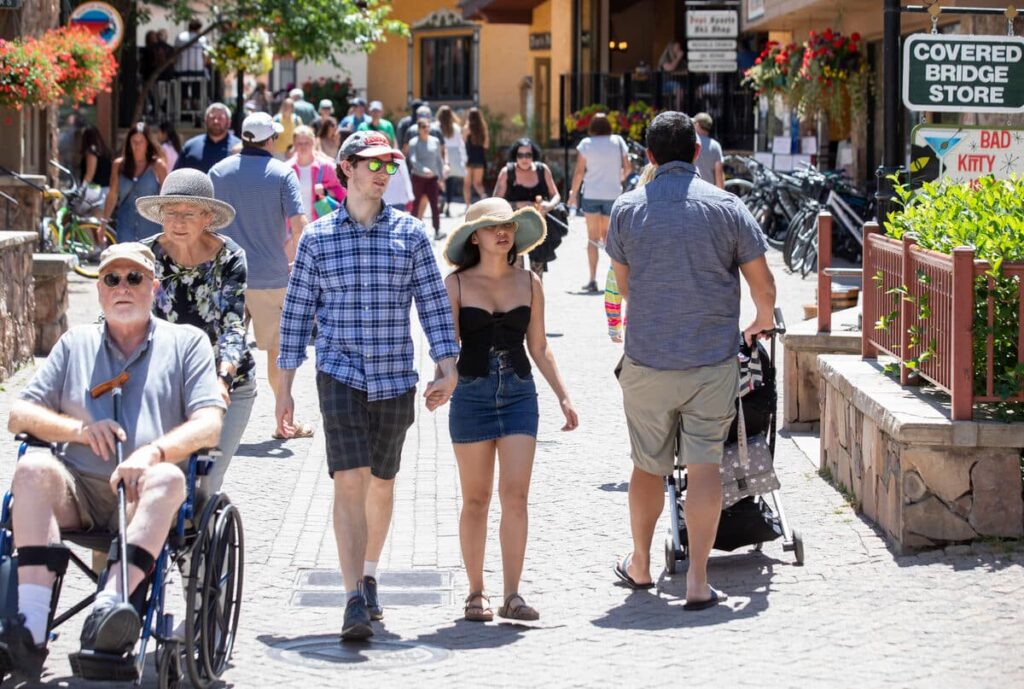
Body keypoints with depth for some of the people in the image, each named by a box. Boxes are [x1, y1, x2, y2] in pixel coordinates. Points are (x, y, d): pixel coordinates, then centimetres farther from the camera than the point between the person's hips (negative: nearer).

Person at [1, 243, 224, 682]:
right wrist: (79, 429, -6)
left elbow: (209, 425, 0)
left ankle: (107, 611, -54)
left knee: (168, 478, -36)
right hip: (78, 490, 2)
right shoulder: (76, 344, 22)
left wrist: (152, 452, -20)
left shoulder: (186, 342, 14)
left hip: (142, 497, -2)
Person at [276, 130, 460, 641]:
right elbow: (297, 311, 6)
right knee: (349, 480, -14)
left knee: (382, 482, 13)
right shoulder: (317, 238, 3)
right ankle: (355, 603, -18)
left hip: (395, 377, 2)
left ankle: (368, 576, 34)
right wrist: (284, 387, 5)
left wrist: (446, 368, -6)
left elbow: (433, 303, 4)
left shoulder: (410, 234, 5)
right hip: (340, 373, -2)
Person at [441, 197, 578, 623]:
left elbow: (539, 348, 14)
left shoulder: (529, 283, 7)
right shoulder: (456, 284, -1)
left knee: (515, 495, -8)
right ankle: (475, 593, 14)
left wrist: (563, 397, 10)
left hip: (519, 395, 2)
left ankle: (512, 596, -8)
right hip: (471, 394, -2)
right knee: (476, 500, 5)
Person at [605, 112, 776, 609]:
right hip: (713, 360, -1)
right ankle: (698, 580, -3)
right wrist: (763, 321, 23)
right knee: (704, 465, 0)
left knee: (648, 465, 15)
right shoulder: (726, 207, -3)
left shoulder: (627, 209, 0)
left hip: (647, 359, 1)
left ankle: (640, 564, 30)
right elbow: (762, 283, 1)